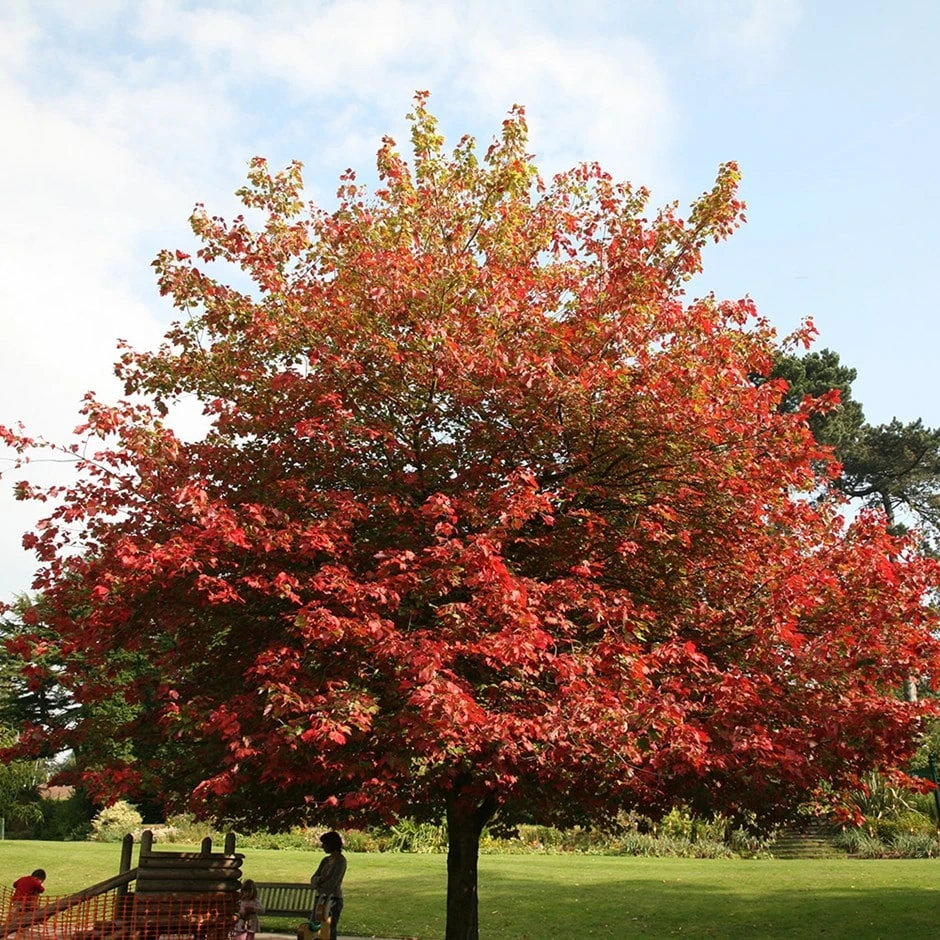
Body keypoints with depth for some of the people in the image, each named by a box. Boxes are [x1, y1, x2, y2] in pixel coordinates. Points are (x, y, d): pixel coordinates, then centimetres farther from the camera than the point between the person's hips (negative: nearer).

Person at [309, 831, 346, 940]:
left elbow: (332, 882, -18)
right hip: (321, 899, 8)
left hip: (333, 900, -8)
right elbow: (313, 879, 8)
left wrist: (319, 885, -7)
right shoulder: (326, 860, 13)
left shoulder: (340, 860, -10)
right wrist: (320, 879, -13)